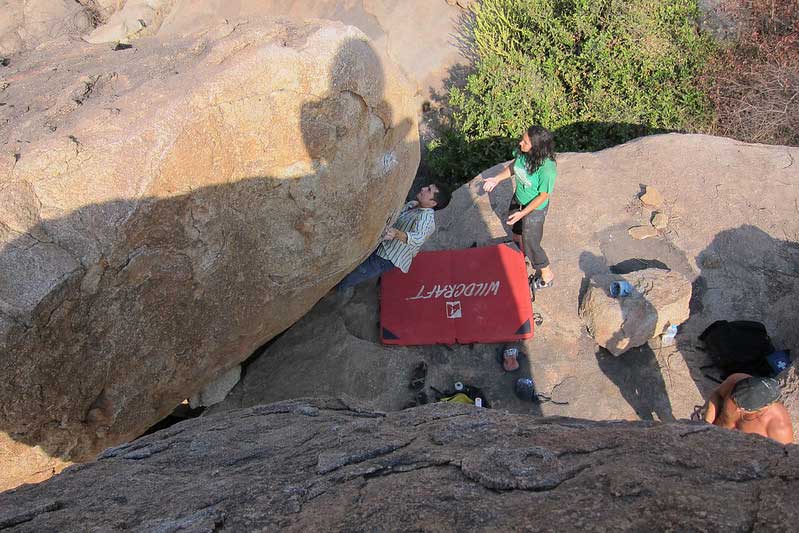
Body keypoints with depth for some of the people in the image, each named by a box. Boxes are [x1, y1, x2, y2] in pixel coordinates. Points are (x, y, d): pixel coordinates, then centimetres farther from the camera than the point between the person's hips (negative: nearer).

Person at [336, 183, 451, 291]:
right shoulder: (412, 204, 5)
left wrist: (397, 234, -65)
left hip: (385, 260, -9)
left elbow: (418, 237, -47)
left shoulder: (426, 218, -25)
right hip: (377, 246, 9)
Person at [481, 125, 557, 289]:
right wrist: (497, 179, -4)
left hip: (534, 209, -7)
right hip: (518, 200, 7)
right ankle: (525, 260, 62)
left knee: (530, 245, 12)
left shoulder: (547, 169, -37)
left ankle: (547, 275, 39)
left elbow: (543, 196, -24)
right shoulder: (522, 151, -20)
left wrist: (522, 213, -25)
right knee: (518, 235, 30)